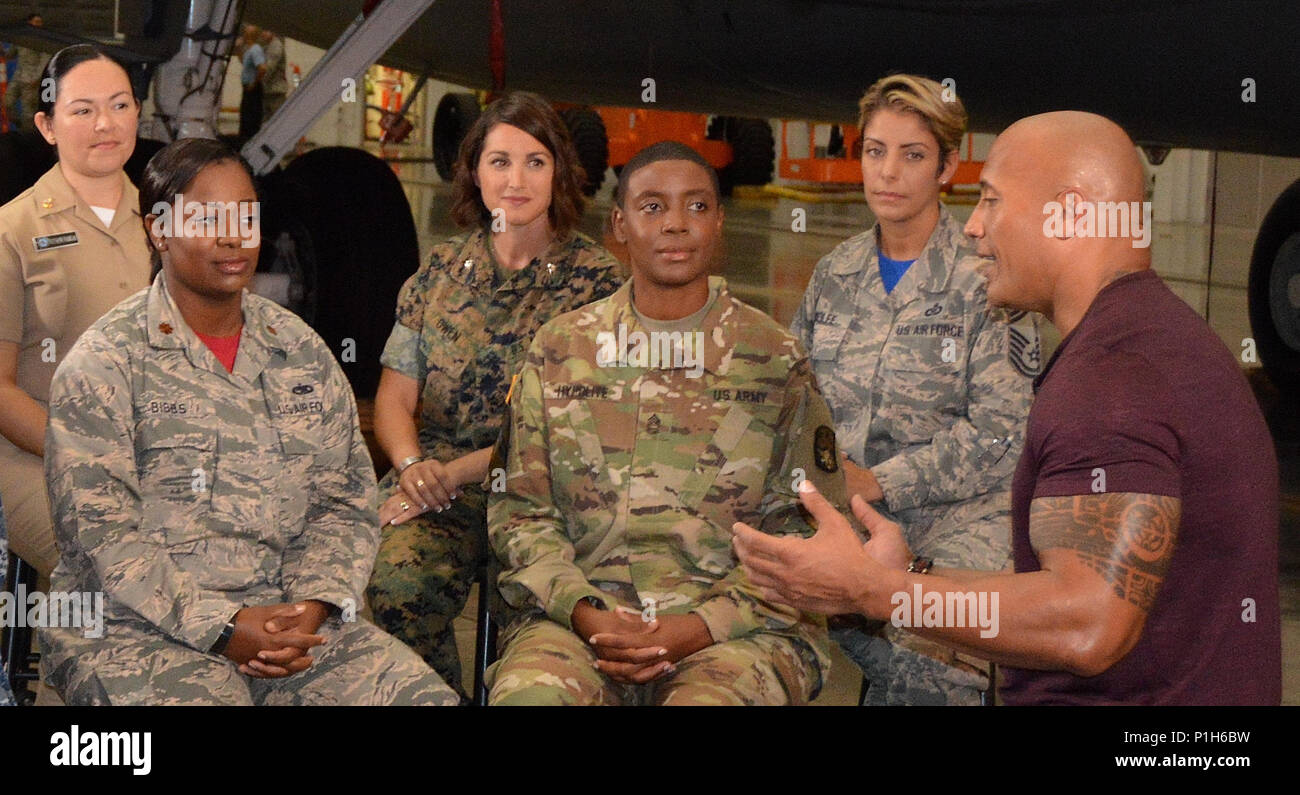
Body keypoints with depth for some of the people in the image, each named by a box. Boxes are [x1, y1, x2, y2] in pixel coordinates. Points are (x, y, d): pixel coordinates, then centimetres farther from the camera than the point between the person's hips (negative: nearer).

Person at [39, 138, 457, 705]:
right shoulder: (103, 363, -1)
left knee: (425, 696, -17)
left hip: (292, 620, 4)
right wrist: (222, 627, -18)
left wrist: (313, 605, -8)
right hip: (134, 631, -4)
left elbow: (346, 502, 11)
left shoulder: (303, 352, 14)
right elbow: (99, 531, -9)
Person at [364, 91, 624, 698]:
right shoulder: (441, 269, 14)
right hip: (434, 484, 3)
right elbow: (394, 398, 14)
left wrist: (457, 471, -14)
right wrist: (413, 465, -9)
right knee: (397, 585, -29)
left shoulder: (597, 277, 3)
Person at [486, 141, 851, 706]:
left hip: (739, 628, -1)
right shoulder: (559, 349, 13)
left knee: (709, 697, -35)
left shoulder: (774, 359, 9)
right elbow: (520, 508, 11)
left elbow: (806, 529, 5)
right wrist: (582, 610, -8)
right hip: (580, 609, 1)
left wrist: (703, 626, -10)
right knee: (528, 693, -32)